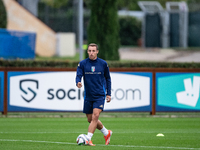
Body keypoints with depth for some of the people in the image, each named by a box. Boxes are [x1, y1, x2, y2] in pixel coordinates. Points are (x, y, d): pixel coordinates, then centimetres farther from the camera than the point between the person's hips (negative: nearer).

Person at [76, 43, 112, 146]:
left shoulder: (103, 64, 2)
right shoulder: (82, 64, 1)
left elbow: (108, 79, 12)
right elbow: (78, 76, -8)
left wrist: (108, 94, 8)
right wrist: (78, 83, -31)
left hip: (100, 95, -2)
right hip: (88, 95, 2)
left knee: (95, 116, -20)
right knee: (90, 119, 9)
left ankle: (88, 139, -20)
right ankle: (106, 133, 31)